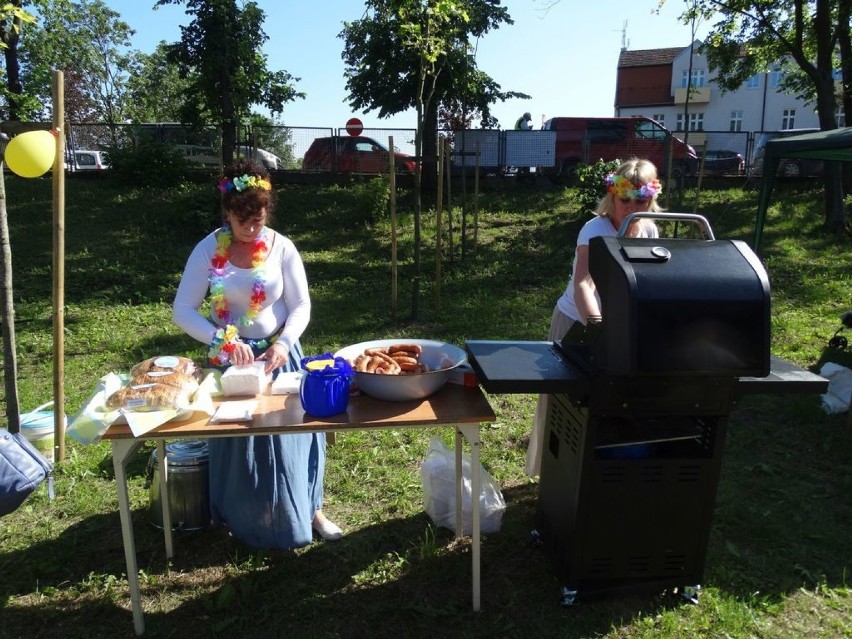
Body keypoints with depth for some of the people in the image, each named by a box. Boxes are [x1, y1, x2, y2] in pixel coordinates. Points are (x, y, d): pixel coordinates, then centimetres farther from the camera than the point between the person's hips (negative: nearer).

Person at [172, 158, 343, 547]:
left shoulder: (282, 248, -8)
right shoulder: (208, 250, -9)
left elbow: (301, 306, -5)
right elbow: (182, 311, -10)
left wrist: (284, 343, -23)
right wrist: (223, 341, -25)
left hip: (279, 355, 0)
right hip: (229, 358, 0)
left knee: (292, 430, 5)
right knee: (235, 438, 8)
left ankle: (309, 511, 25)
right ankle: (243, 521, 31)